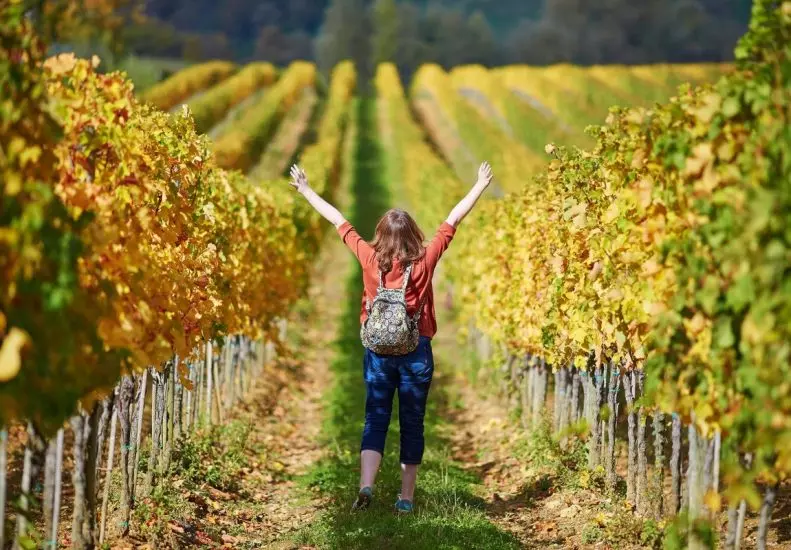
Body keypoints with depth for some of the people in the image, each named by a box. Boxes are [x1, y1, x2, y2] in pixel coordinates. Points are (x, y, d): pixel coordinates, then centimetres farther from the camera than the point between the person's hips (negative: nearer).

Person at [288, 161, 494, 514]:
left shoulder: (370, 259, -5)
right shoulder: (425, 260, -7)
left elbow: (338, 221, 5)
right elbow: (453, 220, 2)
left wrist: (305, 190, 14)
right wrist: (481, 185, 12)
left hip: (378, 350, 1)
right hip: (417, 352, 0)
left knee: (375, 420, 4)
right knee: (412, 425, 8)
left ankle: (366, 486, -15)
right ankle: (406, 497, 10)